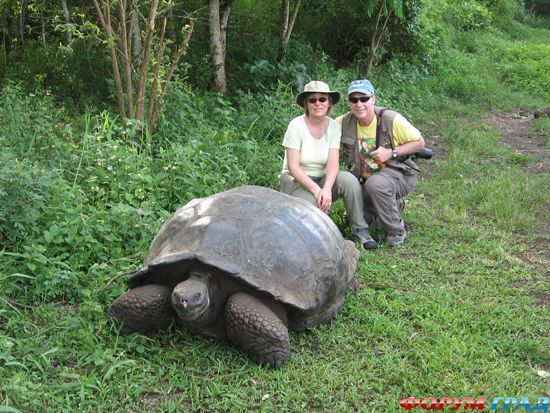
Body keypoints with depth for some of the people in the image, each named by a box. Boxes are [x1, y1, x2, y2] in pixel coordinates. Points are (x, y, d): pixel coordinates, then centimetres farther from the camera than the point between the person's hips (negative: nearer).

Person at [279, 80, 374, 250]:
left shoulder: (333, 126, -4)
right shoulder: (296, 126, -14)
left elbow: (333, 163, -14)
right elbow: (293, 167, -18)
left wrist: (326, 188, -32)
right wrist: (316, 190, -29)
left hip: (323, 179, 3)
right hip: (296, 180, -3)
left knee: (349, 179, -26)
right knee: (311, 203, -35)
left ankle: (360, 229, -16)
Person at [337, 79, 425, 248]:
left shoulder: (392, 120, -19)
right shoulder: (344, 122, -10)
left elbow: (419, 142, -9)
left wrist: (391, 152, -23)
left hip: (399, 173, -6)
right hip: (366, 179, 6)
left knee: (375, 183, -38)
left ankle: (397, 231, -18)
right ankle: (394, 206, 29)